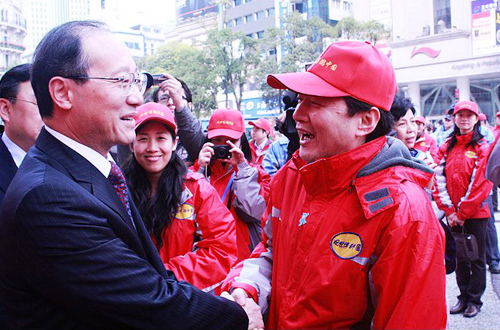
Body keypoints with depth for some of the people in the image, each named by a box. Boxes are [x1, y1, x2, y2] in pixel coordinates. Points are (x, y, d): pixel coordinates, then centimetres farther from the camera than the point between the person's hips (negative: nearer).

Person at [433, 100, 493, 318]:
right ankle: (463, 297, 25)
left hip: (476, 213, -3)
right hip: (454, 214, 3)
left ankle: (474, 300, 20)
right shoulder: (446, 148, 5)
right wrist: (449, 211, -7)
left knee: (477, 258, 7)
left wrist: (462, 213, -13)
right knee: (459, 257, 13)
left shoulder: (483, 147, -6)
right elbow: (439, 180, 1)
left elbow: (480, 184, -11)